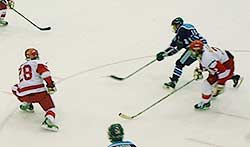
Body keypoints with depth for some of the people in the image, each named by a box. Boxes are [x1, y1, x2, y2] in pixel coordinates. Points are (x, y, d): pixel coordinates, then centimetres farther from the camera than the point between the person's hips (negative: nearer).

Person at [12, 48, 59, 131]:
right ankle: (49, 120, -25)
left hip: (24, 95, 4)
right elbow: (45, 72, -12)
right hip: (39, 91, -4)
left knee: (15, 88, 34)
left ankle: (26, 105, 32)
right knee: (50, 108, 5)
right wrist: (50, 84, -6)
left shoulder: (22, 67, 25)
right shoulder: (37, 63, 6)